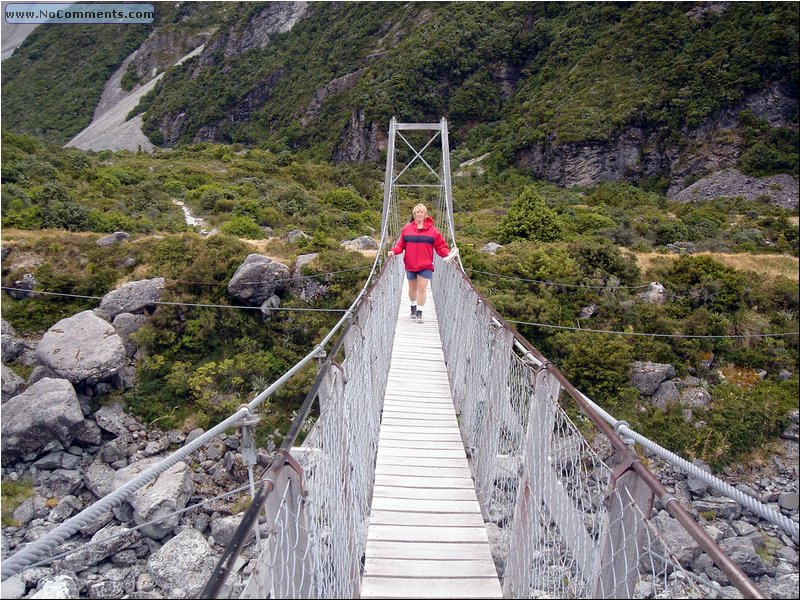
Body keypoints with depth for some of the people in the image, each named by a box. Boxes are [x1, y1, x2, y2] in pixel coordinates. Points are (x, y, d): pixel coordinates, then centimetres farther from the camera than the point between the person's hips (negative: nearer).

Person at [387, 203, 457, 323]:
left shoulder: (432, 230, -1)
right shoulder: (407, 228, 4)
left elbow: (440, 246, 0)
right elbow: (401, 244, 6)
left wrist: (448, 253, -16)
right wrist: (394, 251, -10)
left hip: (425, 265, -2)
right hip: (410, 265, 2)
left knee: (422, 288, -5)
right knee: (412, 288, 15)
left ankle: (419, 312, 4)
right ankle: (413, 307, 36)